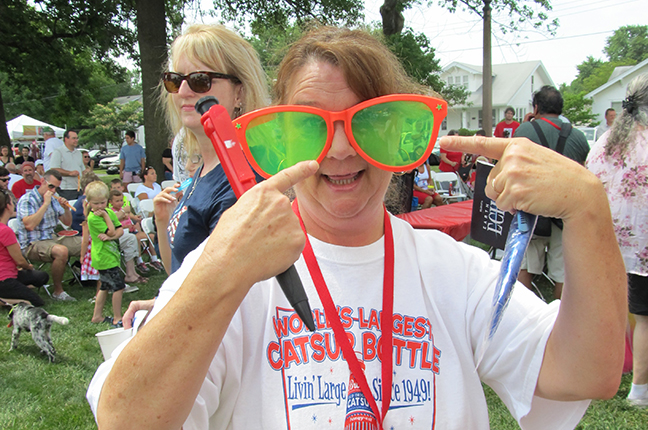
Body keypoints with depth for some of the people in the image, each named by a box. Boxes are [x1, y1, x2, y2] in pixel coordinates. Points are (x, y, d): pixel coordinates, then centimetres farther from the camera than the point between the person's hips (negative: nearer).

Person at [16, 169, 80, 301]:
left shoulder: (53, 199, 12)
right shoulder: (26, 200, -10)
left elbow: (67, 222, 17)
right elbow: (30, 225, -27)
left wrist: (66, 208, -3)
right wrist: (46, 204, -22)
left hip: (52, 239, 7)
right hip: (32, 244, -7)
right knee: (61, 251, -38)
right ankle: (58, 291, -20)